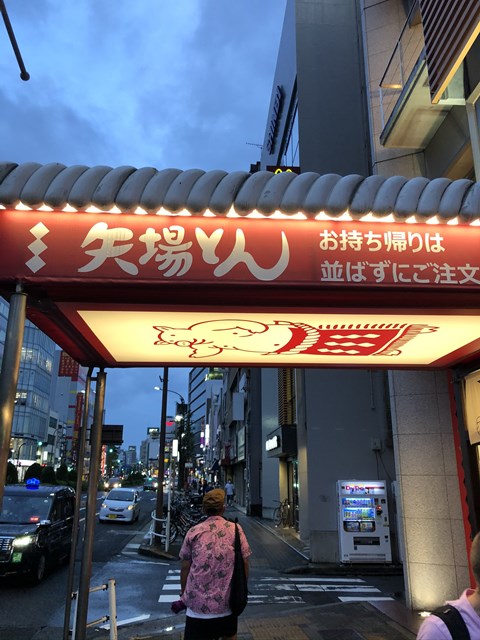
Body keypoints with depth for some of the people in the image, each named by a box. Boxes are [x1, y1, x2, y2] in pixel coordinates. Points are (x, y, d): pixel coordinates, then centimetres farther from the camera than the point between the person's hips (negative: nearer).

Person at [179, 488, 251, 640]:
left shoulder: (194, 532, -4)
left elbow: (185, 567, 0)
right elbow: (244, 563, -1)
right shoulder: (236, 529, -4)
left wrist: (183, 594, 13)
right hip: (228, 601, 1)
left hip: (198, 604, -1)